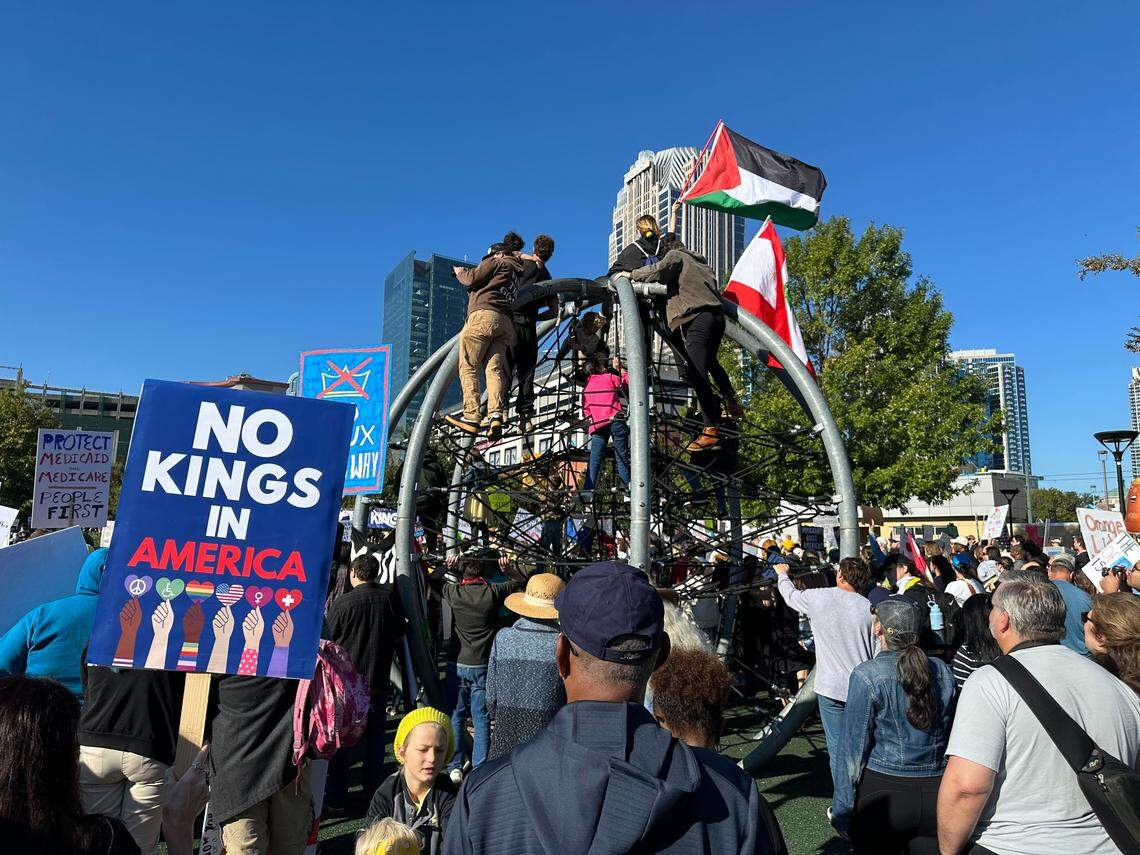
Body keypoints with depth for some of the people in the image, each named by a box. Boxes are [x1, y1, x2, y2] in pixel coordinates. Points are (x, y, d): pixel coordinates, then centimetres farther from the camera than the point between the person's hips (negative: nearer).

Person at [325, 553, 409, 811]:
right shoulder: (390, 598, -6)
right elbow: (400, 633, 8)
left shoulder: (343, 603, -18)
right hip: (378, 680, 4)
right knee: (375, 736, 18)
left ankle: (335, 798, 12)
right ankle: (373, 786, 29)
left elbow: (328, 641, -8)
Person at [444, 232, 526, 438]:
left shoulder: (498, 261, 12)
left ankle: (472, 416, -18)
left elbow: (472, 279, 3)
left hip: (484, 315, -7)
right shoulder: (516, 275, 35)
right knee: (495, 369, -7)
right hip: (506, 323, 7)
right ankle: (495, 415, -28)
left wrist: (460, 272, 25)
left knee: (468, 367, -7)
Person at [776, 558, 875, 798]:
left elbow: (790, 595, 15)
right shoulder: (869, 607, -5)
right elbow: (878, 652, -1)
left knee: (837, 748, 7)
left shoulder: (818, 598, -6)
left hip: (831, 688, -1)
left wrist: (782, 573, 35)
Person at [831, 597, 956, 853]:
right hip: (935, 794, 4)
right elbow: (951, 736, 10)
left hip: (882, 794, -3)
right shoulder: (942, 672, 0)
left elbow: (853, 749, -12)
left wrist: (841, 812, -4)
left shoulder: (867, 675, -14)